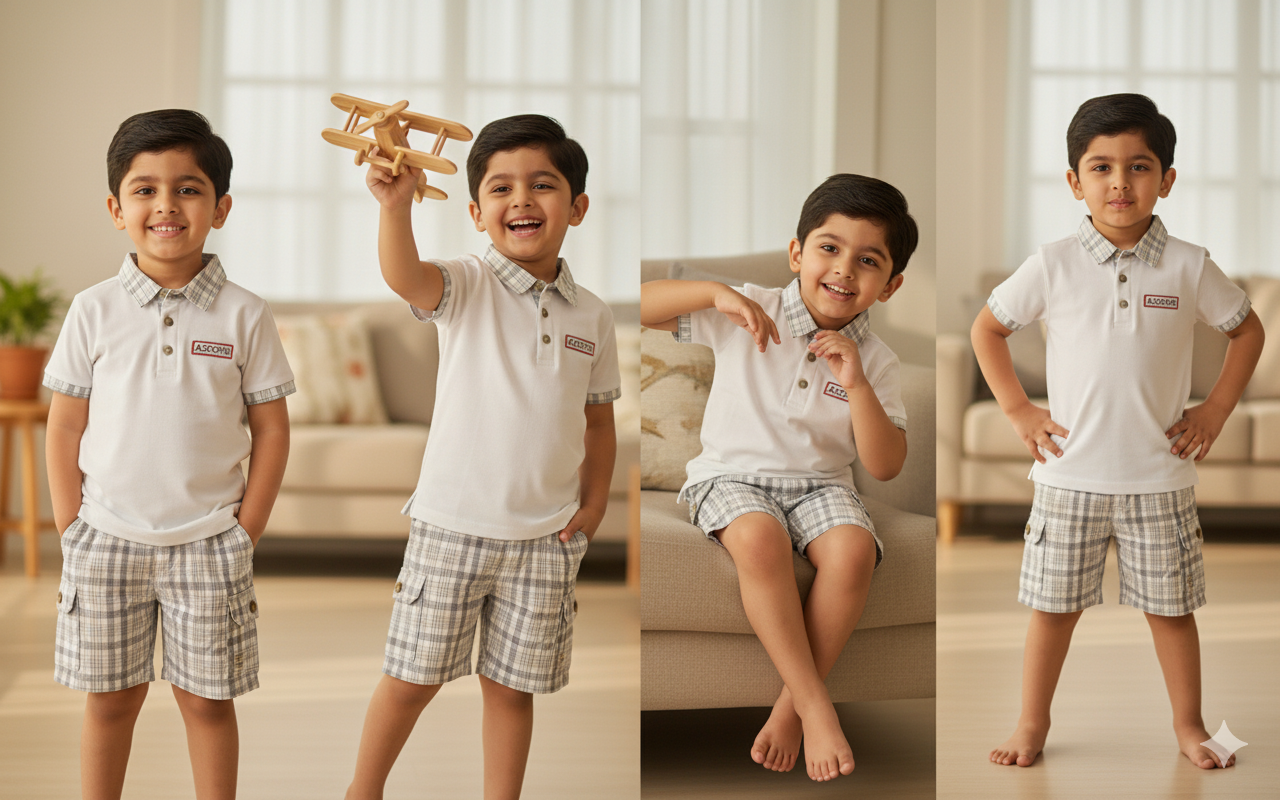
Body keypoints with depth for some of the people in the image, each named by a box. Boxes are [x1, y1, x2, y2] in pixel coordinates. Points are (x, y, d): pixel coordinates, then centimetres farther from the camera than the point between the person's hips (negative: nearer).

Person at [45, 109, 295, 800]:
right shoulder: (94, 312, -1)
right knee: (110, 698, 10)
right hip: (108, 537, 1)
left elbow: (271, 430, 1)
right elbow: (64, 430, 4)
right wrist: (73, 533, 0)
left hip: (207, 542, -1)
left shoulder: (243, 316, -3)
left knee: (207, 700, 7)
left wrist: (245, 533, -3)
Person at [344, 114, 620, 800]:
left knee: (511, 687, 12)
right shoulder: (467, 288, -7)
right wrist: (396, 203, -49)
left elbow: (599, 421, 13)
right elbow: (404, 277, -30)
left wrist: (593, 505, 0)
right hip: (452, 524, -2)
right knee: (413, 677, 9)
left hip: (546, 537, 2)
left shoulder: (591, 314, 4)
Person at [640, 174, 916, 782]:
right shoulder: (749, 313, -3)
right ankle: (816, 702, -25)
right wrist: (715, 292, -22)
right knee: (760, 538, -35)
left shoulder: (876, 361, 1)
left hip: (820, 483, 2)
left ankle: (791, 704, -16)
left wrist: (856, 384, -19)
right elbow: (644, 307, -7)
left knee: (855, 549, -30)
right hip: (733, 475, -2)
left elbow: (885, 467, -6)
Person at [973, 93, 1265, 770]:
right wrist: (1018, 411, 0)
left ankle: (1189, 726, 27)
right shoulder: (1053, 265, -5)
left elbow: (1247, 330, 11)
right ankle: (1032, 722, 23)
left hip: (1160, 478, 1)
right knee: (1054, 606, 8)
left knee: (1171, 607, 10)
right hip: (1070, 475, 0)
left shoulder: (1188, 268, -3)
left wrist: (1215, 409, 4)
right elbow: (987, 329, 6)